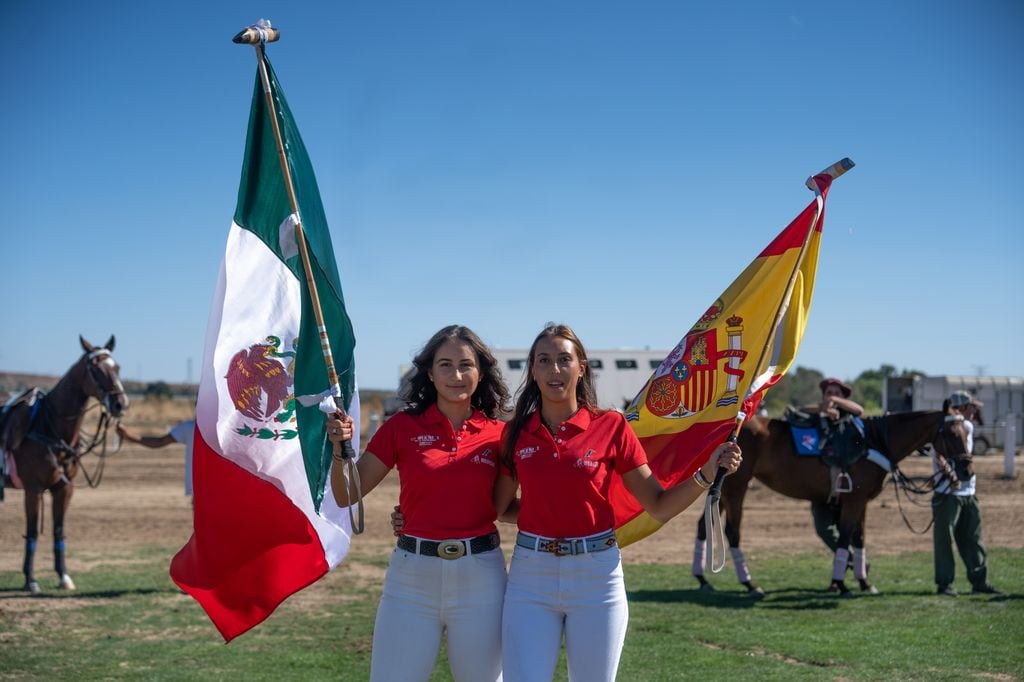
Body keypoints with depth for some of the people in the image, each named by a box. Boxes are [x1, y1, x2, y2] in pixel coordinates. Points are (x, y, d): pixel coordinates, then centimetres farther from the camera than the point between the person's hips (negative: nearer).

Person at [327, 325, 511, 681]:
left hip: (480, 575, 1)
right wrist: (339, 450, -16)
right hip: (412, 574, -1)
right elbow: (347, 496, 0)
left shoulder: (497, 434, 2)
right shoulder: (403, 426, 0)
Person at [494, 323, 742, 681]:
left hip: (596, 576, -1)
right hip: (530, 575, 1)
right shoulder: (516, 433, 1)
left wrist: (706, 473, -12)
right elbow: (496, 506, 13)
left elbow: (659, 506, -2)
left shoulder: (611, 427, -3)